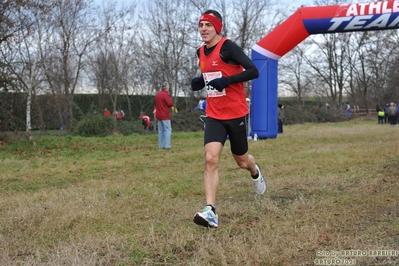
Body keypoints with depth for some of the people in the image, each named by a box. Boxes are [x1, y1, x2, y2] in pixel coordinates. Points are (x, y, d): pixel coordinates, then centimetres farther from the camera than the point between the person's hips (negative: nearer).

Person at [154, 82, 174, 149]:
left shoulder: (157, 94, 13)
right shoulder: (165, 94, -12)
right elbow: (170, 103, -16)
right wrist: (170, 97, 0)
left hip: (158, 115, 8)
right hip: (165, 115, -8)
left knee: (161, 131, 9)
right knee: (168, 130, -6)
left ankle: (161, 145, 8)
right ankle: (167, 145, -13)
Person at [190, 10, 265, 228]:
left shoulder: (228, 47, -13)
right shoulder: (201, 52, 8)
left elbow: (253, 71, -16)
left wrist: (227, 80, -27)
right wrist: (199, 82, 4)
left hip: (236, 114, -4)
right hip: (214, 116, 4)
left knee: (242, 161, 12)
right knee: (211, 159, -15)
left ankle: (255, 172, 50)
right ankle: (210, 211, -18)